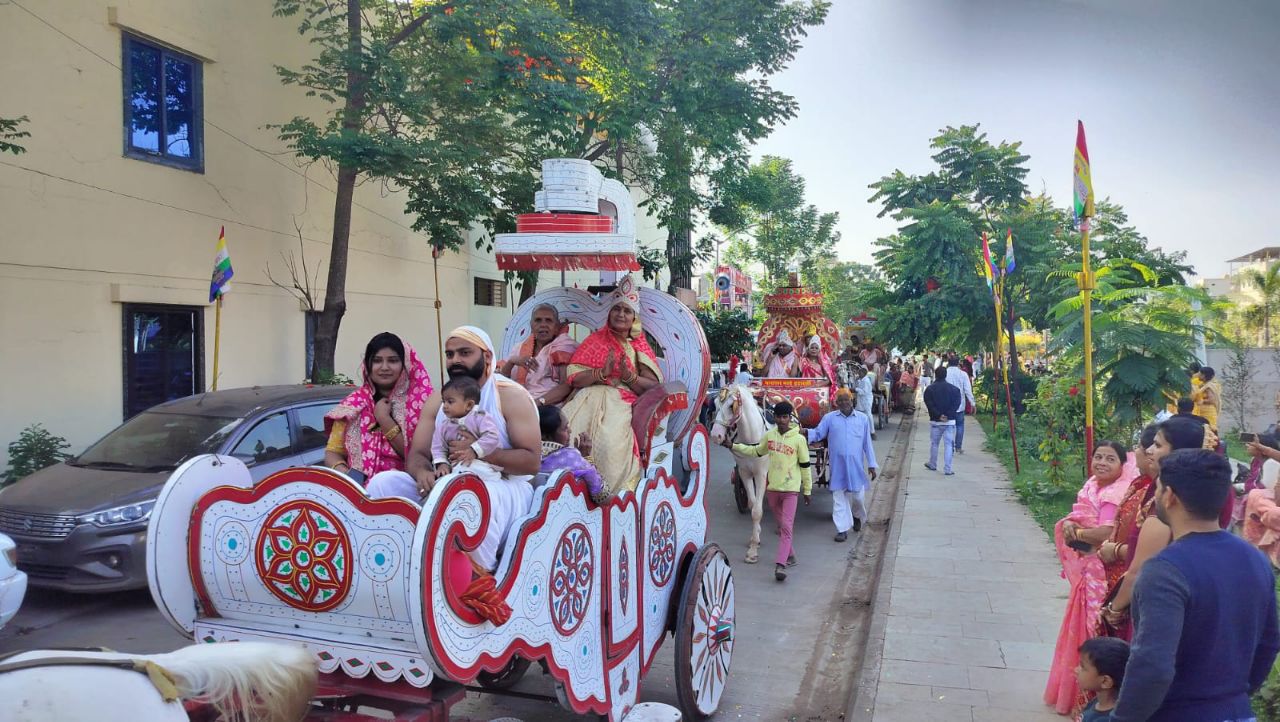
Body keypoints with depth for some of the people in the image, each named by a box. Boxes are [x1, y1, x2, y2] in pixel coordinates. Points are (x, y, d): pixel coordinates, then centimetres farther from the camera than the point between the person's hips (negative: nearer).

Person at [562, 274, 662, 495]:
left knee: (611, 437, -35)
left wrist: (629, 376, -14)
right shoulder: (595, 340, 16)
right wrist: (602, 372, -13)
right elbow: (574, 379, 3)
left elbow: (654, 387, 4)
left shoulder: (640, 346, 16)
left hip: (624, 405, -1)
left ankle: (611, 487, -23)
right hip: (591, 400, 1)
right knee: (569, 428, -32)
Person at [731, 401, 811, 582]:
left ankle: (780, 564, -18)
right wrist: (734, 446, 15)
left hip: (791, 489, -5)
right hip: (772, 488, 5)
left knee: (786, 526, -12)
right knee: (781, 525, 16)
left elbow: (805, 466, -3)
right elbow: (757, 451, 19)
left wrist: (807, 490, 1)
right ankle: (790, 556, 32)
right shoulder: (769, 435, 3)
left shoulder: (798, 439, -8)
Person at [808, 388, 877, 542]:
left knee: (858, 495, 8)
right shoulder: (829, 418, 1)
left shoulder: (863, 418, 3)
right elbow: (817, 433, 0)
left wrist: (872, 465, 6)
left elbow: (867, 443, 6)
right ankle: (842, 529, 13)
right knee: (839, 498, 4)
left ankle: (857, 516, 40)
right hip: (837, 466, 0)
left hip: (856, 465, 0)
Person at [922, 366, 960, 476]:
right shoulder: (953, 388, 1)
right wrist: (948, 415, -11)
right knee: (948, 444, 0)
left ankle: (932, 465, 28)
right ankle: (947, 469, -5)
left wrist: (938, 415, -11)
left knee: (934, 443, 15)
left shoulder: (929, 389, -2)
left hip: (935, 421, 0)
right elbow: (956, 403, -6)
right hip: (950, 421, 0)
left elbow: (929, 405, -9)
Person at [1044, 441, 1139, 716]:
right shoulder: (1093, 486, 8)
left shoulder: (1116, 494, -20)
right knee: (1080, 629, 19)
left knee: (1092, 632, 2)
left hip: (1101, 573, -9)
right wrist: (1069, 523, -12)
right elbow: (1078, 516, 11)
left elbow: (1106, 532, -30)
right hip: (1085, 569, 9)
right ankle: (1072, 692, 35)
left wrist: (1076, 533, -14)